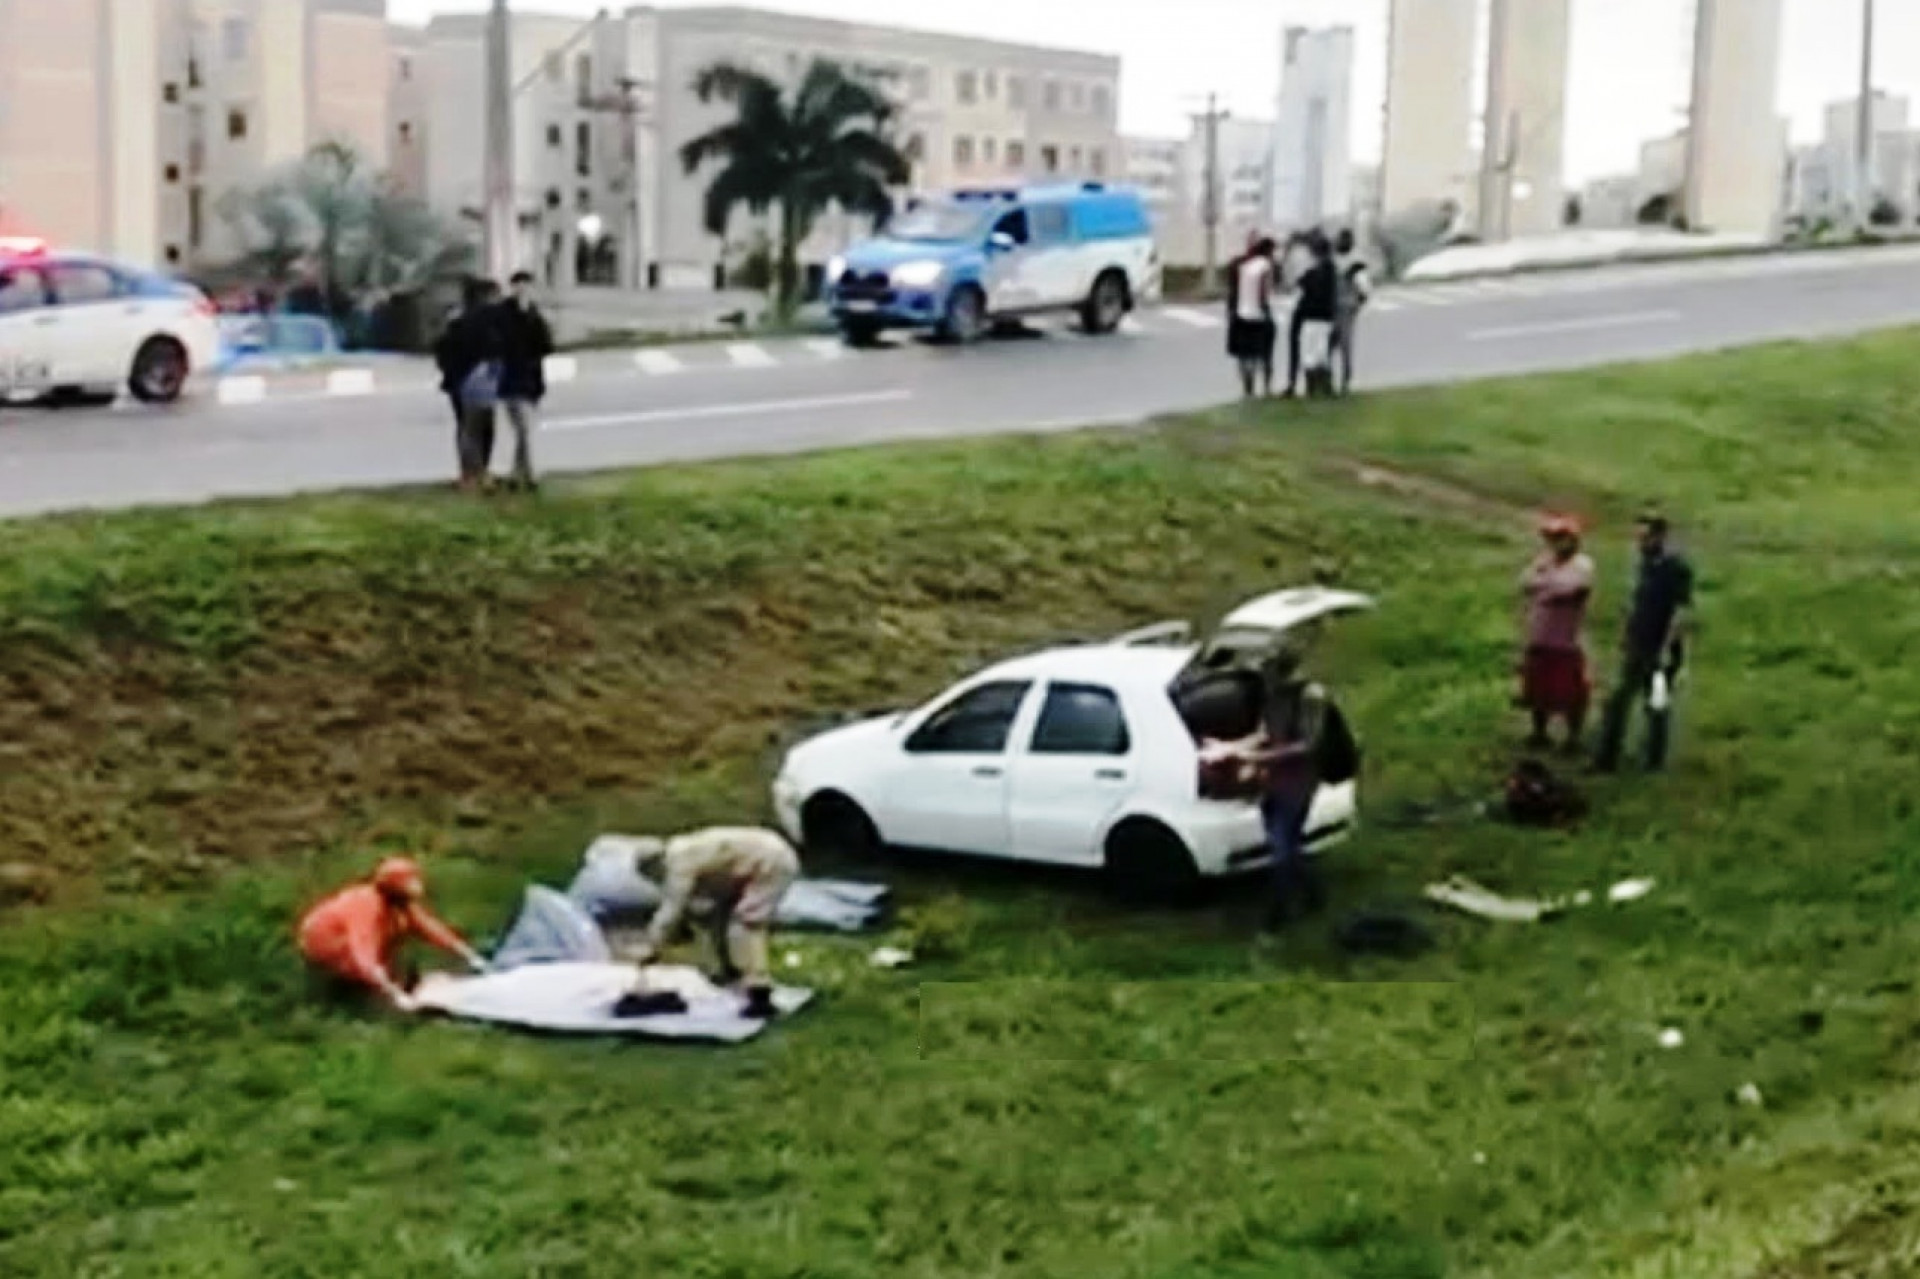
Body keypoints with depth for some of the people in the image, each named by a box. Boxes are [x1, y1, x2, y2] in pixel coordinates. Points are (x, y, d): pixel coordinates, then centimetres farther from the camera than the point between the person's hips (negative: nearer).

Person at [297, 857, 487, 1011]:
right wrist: (395, 995, -51)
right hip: (322, 946, -8)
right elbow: (365, 960, -45)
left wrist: (471, 957, -10)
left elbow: (432, 929, -6)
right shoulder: (366, 907, -37)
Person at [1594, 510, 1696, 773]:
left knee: (1657, 706, 5)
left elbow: (1683, 611, -19)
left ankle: (1655, 762, 18)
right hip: (1637, 647, 8)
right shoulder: (1646, 563, 9)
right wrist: (1626, 637, 17)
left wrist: (1668, 647, -22)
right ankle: (1606, 758, 12)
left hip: (1660, 650, -8)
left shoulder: (1676, 567, -16)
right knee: (1618, 702, 7)